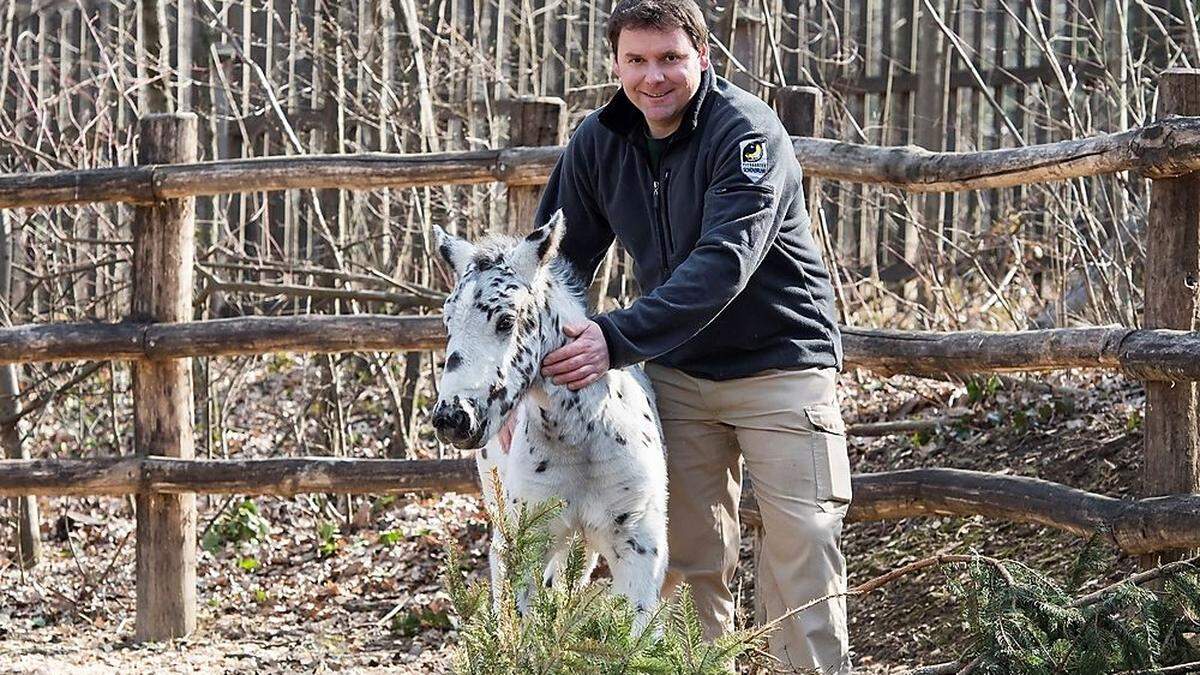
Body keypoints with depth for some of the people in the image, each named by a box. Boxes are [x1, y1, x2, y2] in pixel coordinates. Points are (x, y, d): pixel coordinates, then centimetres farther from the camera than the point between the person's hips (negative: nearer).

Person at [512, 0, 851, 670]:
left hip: (779, 364, -5)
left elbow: (723, 262, -31)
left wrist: (619, 338, -40)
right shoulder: (599, 142, -1)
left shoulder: (748, 131, -21)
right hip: (677, 372, 5)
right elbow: (561, 256, 5)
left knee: (802, 545, -7)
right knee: (689, 554, 6)